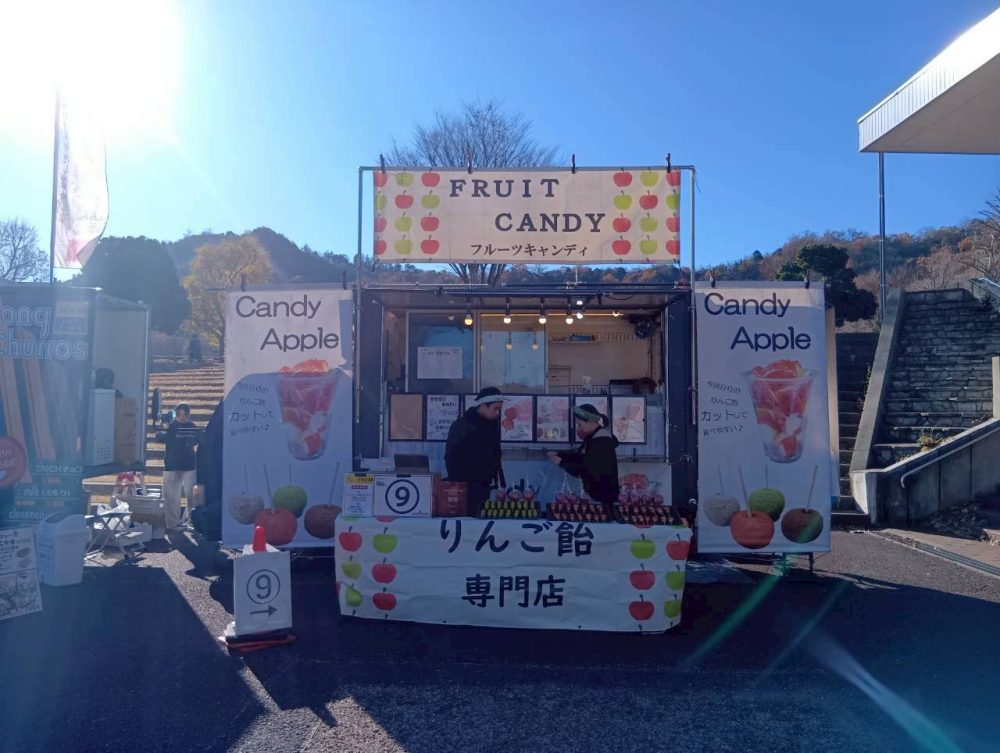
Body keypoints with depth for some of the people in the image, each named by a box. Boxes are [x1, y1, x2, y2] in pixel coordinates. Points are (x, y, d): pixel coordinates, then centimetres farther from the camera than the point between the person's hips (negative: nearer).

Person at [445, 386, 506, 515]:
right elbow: (451, 458, -8)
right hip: (464, 488, -5)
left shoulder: (492, 425, 12)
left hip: (485, 487, 5)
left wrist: (499, 484, 10)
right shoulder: (462, 425, -6)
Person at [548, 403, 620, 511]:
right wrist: (558, 454, 4)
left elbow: (585, 472, -25)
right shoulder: (594, 438, 9)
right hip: (594, 494, 9)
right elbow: (580, 456, 18)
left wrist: (561, 463, -16)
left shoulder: (601, 443, -23)